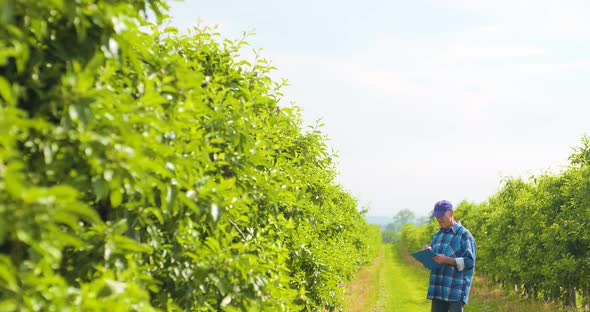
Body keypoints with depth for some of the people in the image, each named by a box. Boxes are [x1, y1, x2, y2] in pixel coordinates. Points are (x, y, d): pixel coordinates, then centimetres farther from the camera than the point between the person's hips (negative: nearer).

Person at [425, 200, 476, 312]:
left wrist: (446, 260, -21)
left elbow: (470, 261, -11)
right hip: (438, 289, 6)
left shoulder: (464, 235, -4)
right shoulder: (437, 235, 17)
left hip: (456, 290, -6)